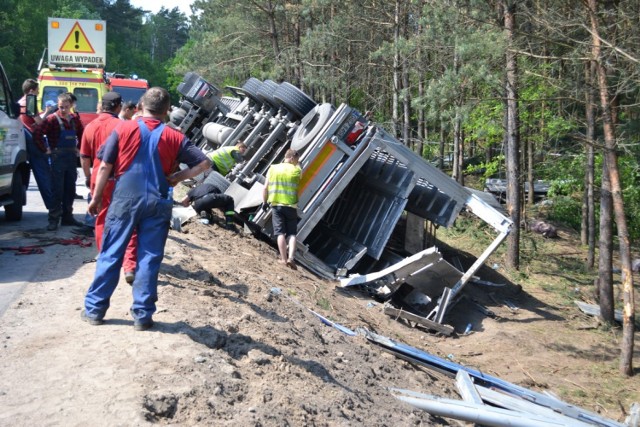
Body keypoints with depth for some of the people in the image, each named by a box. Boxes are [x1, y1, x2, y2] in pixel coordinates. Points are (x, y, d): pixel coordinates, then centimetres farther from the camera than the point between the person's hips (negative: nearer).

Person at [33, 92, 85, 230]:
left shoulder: (75, 120, 9)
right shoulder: (53, 119, -9)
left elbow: (82, 135, 24)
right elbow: (37, 133, -18)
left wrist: (79, 149, 13)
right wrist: (45, 150, -14)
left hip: (72, 157, 6)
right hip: (58, 158, -6)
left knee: (70, 190, 11)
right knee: (57, 190, -5)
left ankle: (67, 216, 21)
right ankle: (54, 219, 0)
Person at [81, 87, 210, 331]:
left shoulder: (123, 129, 0)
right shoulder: (173, 137, 2)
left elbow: (105, 167, -1)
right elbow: (204, 163, 0)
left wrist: (96, 198, 7)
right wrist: (180, 176, 4)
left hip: (125, 199, 0)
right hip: (157, 203, 0)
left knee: (110, 255, 8)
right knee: (149, 259, 6)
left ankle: (94, 310, 16)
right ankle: (143, 316, 10)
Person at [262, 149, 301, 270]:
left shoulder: (273, 168, 5)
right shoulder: (297, 170, 0)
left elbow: (265, 188, 3)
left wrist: (265, 202, 13)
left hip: (276, 204, 1)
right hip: (291, 205, -1)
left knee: (281, 232, 1)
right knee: (292, 234, 5)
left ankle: (284, 259, -2)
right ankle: (291, 257, -10)